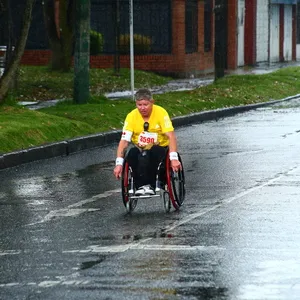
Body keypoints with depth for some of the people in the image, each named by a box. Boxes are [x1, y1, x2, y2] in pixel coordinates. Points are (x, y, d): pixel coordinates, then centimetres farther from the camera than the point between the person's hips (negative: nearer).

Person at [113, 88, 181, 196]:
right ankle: (139, 186, -24)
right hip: (140, 150, 2)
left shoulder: (161, 112, -13)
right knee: (132, 154, -32)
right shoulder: (131, 116, -8)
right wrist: (119, 163, -24)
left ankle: (149, 185, -24)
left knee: (145, 155, -35)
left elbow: (171, 136, -20)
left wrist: (174, 158, -34)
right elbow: (124, 141, -12)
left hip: (160, 148, -2)